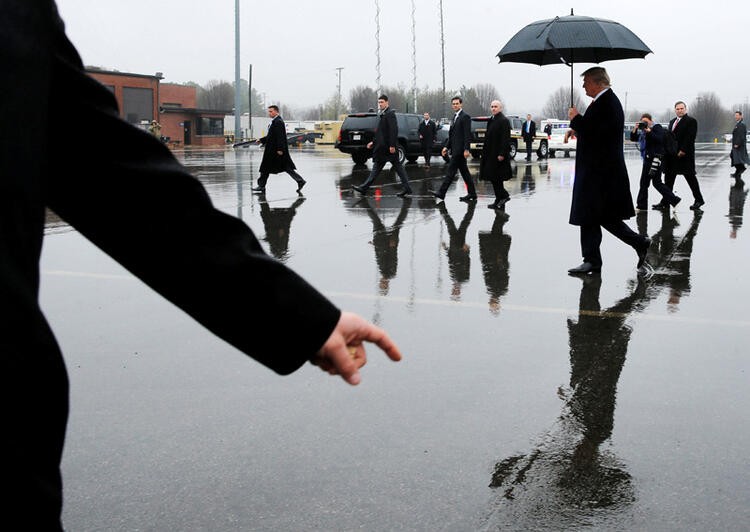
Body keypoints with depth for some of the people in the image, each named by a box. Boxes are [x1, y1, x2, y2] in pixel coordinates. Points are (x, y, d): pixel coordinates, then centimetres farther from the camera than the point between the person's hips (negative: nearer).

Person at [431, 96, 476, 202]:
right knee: (464, 172, 10)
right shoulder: (455, 117, 18)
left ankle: (441, 192, -8)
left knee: (451, 171, -8)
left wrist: (466, 149, -20)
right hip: (455, 149, 10)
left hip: (460, 149, -10)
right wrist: (446, 147, 14)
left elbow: (467, 135, -16)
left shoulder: (465, 117, -10)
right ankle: (472, 194, 14)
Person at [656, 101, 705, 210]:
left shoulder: (691, 121, -5)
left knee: (690, 177, 0)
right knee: (669, 178, 6)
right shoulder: (672, 122, 19)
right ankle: (665, 202, 8)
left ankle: (698, 200, 11)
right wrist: (668, 151, 5)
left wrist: (683, 150, -21)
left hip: (685, 154, -7)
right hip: (672, 155, 8)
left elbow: (690, 137, -14)